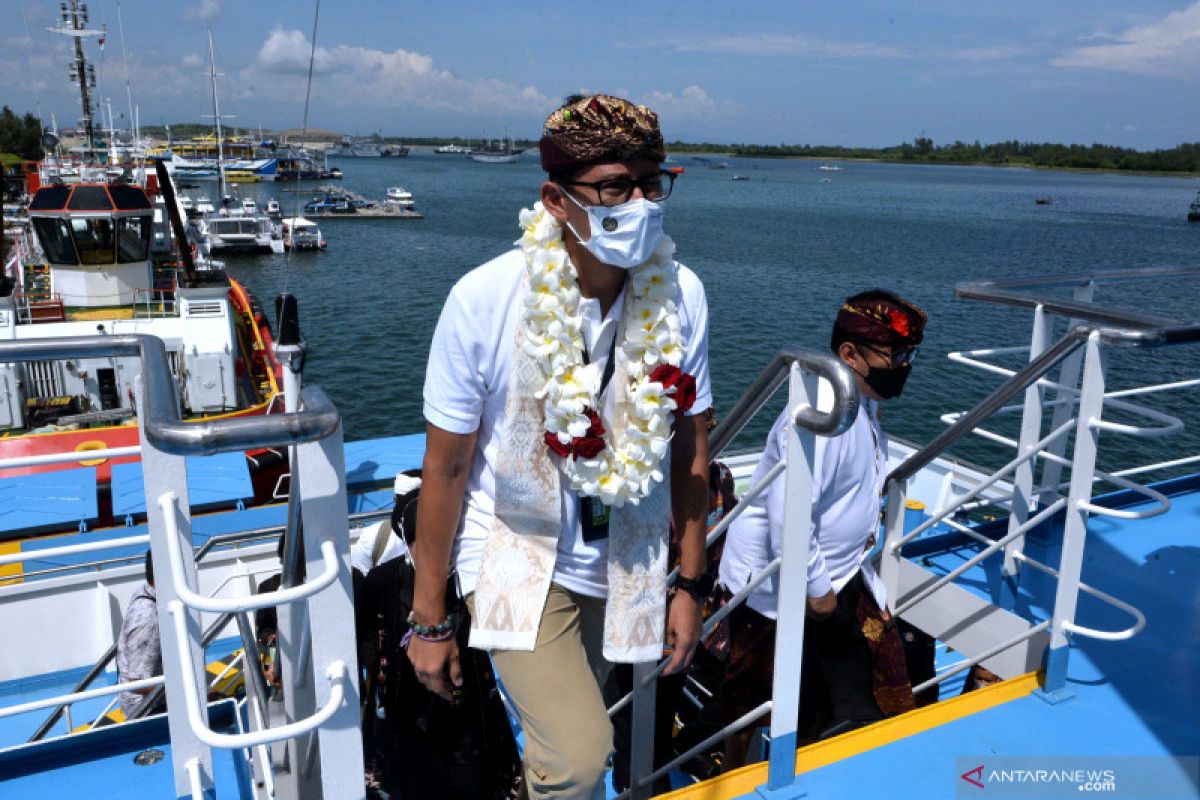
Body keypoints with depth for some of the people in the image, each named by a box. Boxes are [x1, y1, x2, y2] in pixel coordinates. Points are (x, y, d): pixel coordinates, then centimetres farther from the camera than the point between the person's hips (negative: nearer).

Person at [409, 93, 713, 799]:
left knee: (562, 743, 18)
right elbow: (446, 467, -13)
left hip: (628, 560, 4)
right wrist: (430, 619, -5)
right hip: (520, 554, -3)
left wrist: (692, 583, 5)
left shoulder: (680, 295, -12)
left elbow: (689, 447, -1)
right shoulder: (485, 301, -21)